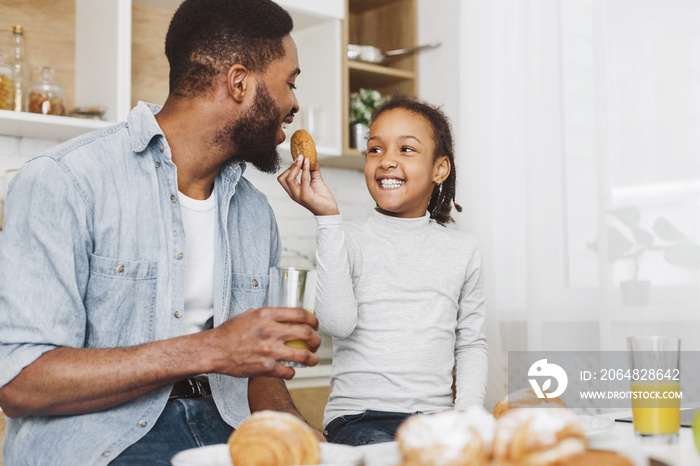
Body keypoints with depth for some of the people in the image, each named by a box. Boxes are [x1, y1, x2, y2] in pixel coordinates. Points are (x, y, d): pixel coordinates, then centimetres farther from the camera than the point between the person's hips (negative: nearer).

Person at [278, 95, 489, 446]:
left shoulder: (462, 250, 12)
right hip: (359, 418, -3)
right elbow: (337, 322, -16)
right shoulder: (347, 241, 2)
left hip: (436, 419, 4)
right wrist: (328, 218, -18)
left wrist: (467, 414, -2)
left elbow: (471, 343, 15)